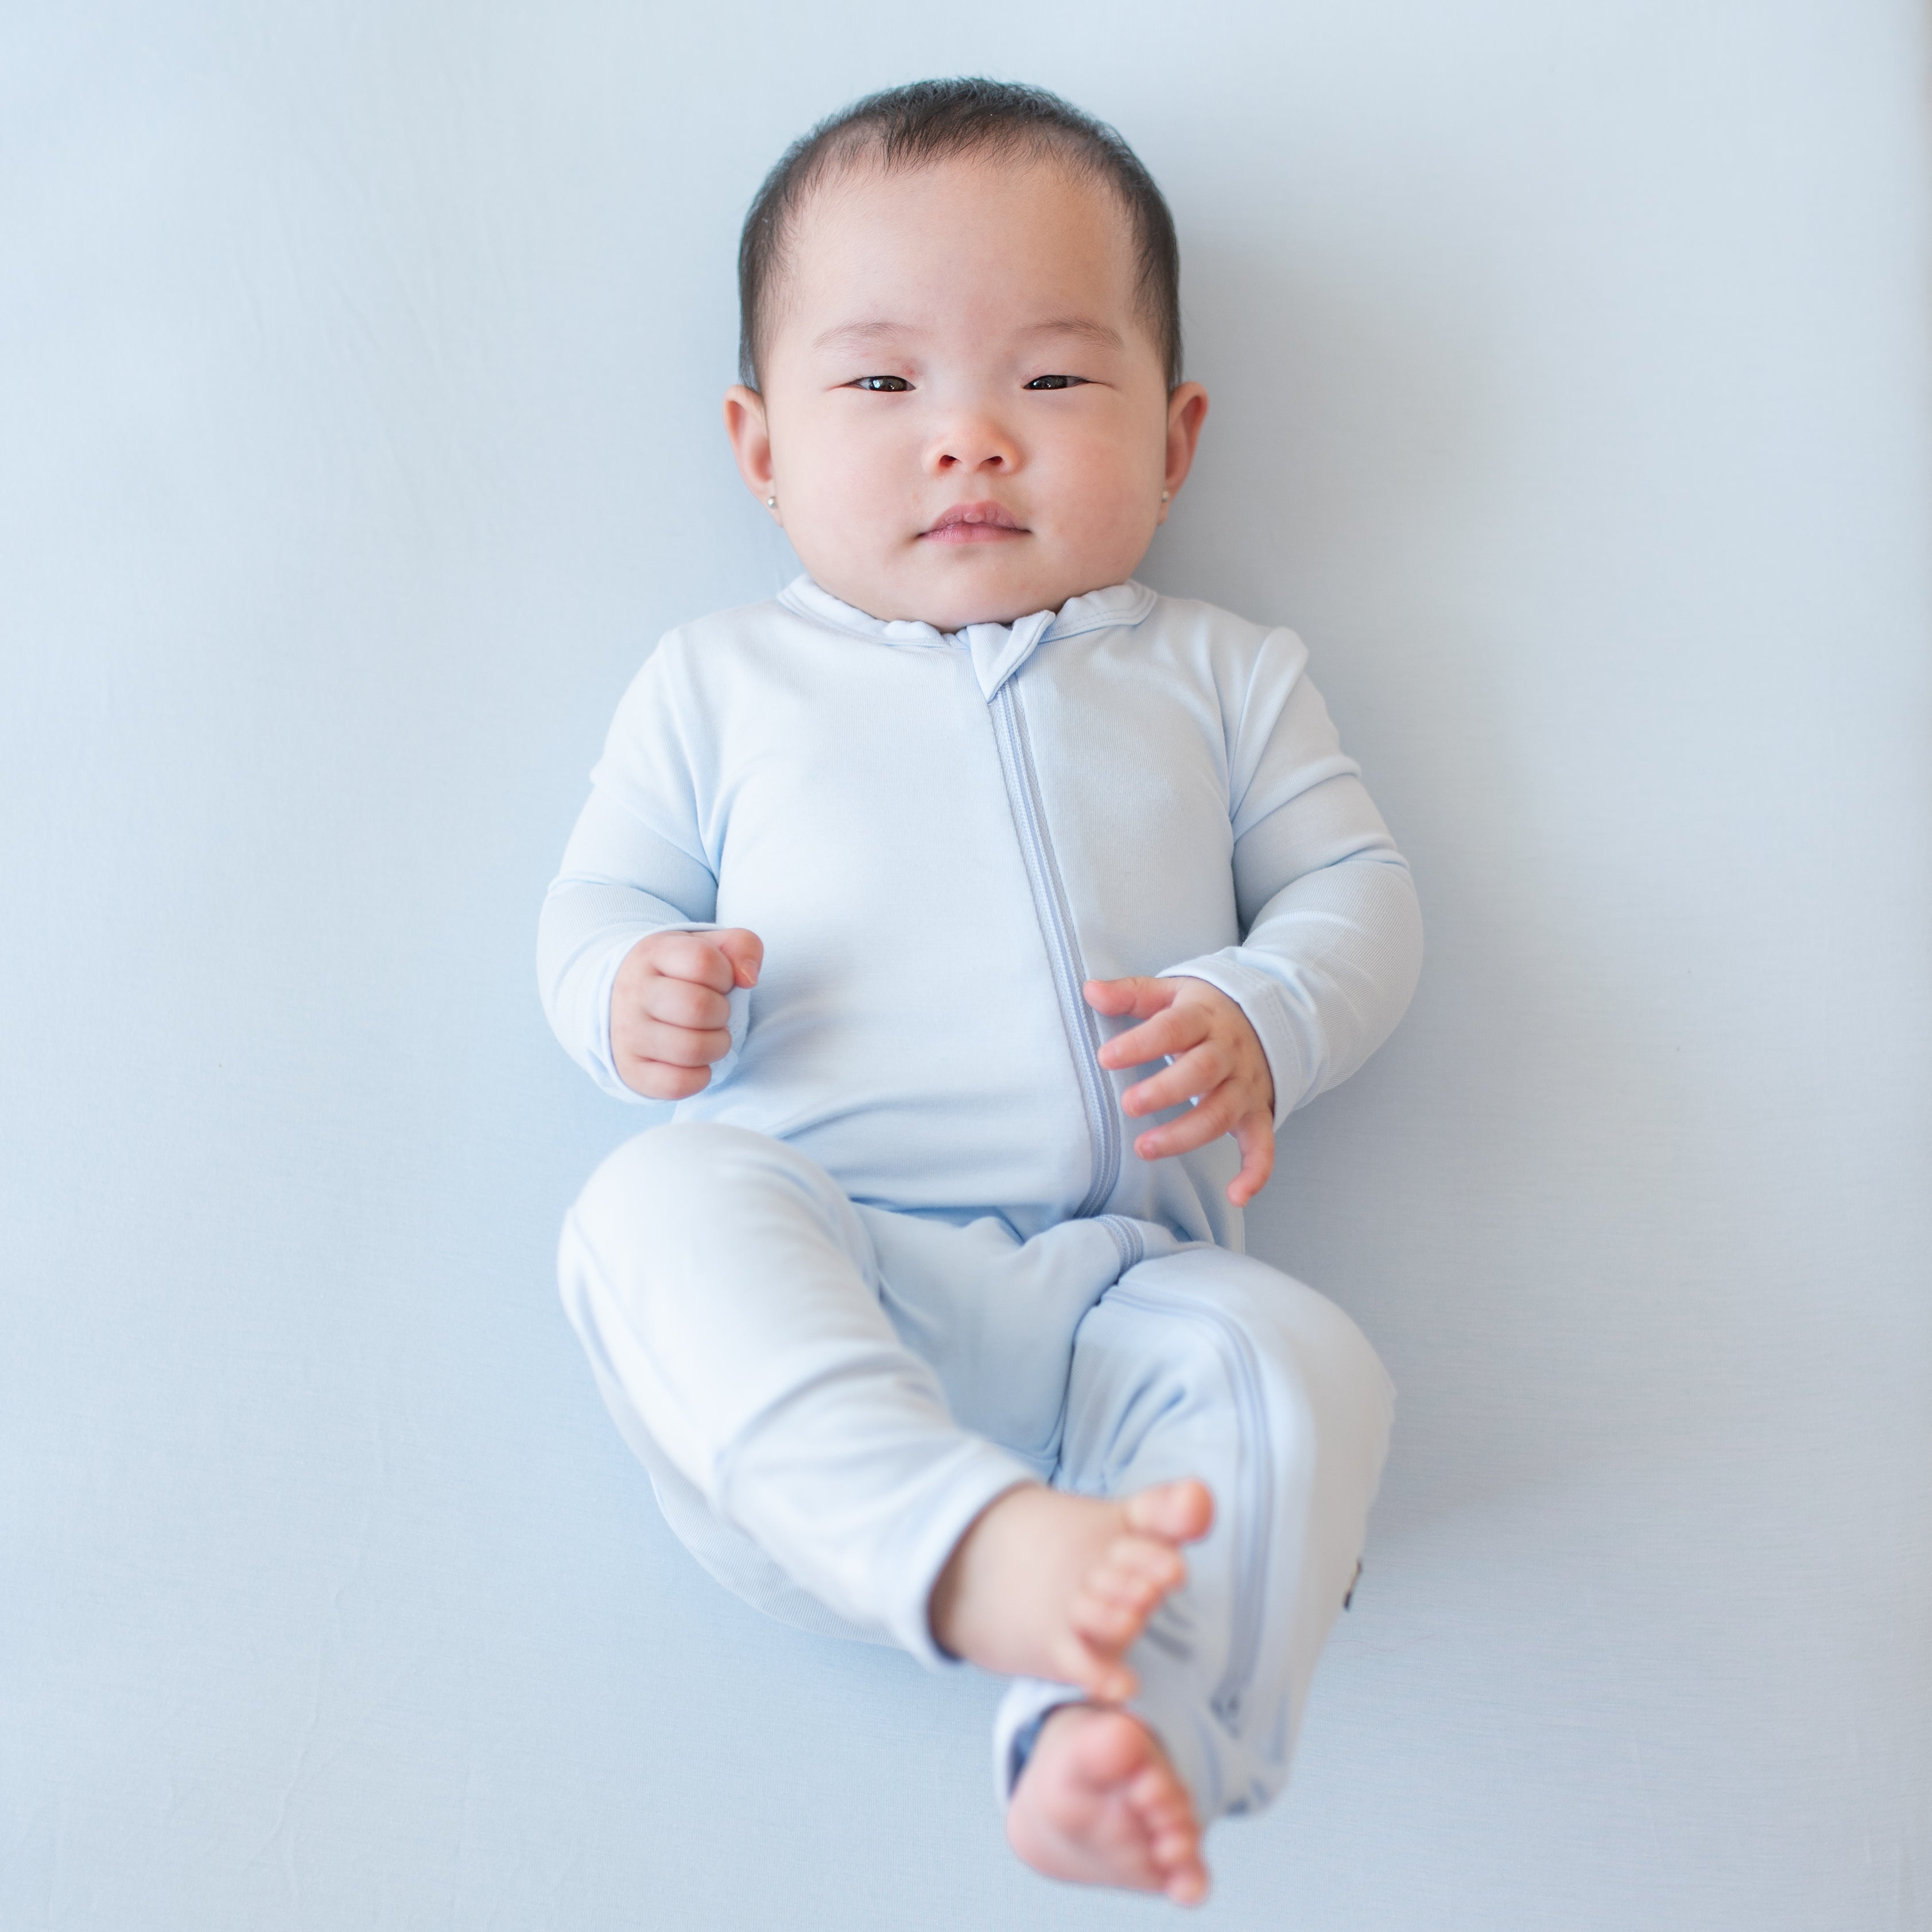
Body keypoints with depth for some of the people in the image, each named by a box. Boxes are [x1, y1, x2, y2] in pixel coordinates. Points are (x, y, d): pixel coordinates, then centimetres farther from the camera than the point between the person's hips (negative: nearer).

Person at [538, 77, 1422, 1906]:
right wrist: (631, 994, -8)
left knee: (1295, 1366, -31)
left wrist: (1260, 1021, -8)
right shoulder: (721, 680, 19)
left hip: (1120, 1284, 1)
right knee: (658, 1205, -34)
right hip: (808, 1278, 0)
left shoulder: (1216, 675, 21)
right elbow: (598, 899, 19)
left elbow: (1358, 894, 16)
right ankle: (980, 1548, -49)